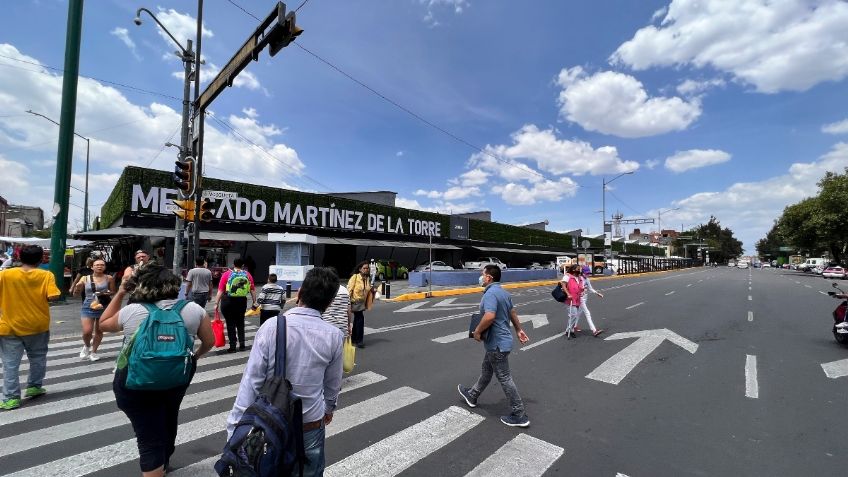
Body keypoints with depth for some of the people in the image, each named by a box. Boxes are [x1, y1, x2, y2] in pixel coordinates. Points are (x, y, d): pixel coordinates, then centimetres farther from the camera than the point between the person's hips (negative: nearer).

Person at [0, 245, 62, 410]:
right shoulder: (46, 275, -9)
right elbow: (53, 296, -17)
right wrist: (41, 297, 5)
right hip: (38, 325, 0)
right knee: (37, 358, 19)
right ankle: (34, 387, 28)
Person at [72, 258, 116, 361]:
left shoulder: (109, 278, -2)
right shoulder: (85, 278, 0)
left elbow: (113, 292, 7)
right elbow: (76, 294, 5)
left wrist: (107, 293, -14)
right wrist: (77, 287, -15)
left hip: (104, 307, 0)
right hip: (88, 307, 0)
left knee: (99, 331, 8)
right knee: (87, 332, -6)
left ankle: (93, 352, 26)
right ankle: (87, 346, 26)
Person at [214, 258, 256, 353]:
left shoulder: (226, 274, -4)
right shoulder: (248, 275, 1)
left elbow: (220, 291, -9)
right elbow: (253, 290, -1)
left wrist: (216, 303, -6)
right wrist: (254, 302, 5)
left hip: (228, 302, -2)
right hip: (242, 301, 2)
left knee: (230, 324, 7)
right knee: (240, 323, 17)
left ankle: (232, 347, 11)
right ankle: (242, 344, 14)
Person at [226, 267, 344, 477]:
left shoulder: (272, 326, -18)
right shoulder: (334, 336, -12)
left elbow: (252, 380, -15)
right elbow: (333, 384, 2)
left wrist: (234, 429, -5)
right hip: (311, 426, 1)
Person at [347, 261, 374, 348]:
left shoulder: (367, 279, 7)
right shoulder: (355, 277, -11)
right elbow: (349, 289, -14)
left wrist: (372, 289, -5)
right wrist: (349, 301, -20)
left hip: (362, 303, 7)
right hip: (355, 302, -7)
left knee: (357, 320, 16)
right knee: (360, 320, -10)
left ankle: (354, 339, 30)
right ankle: (359, 341, -1)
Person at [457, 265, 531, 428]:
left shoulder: (490, 293, -24)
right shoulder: (503, 292, 8)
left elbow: (489, 316, -37)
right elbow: (513, 312, 18)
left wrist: (477, 331, -22)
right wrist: (519, 330, 27)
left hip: (497, 343, -10)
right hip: (499, 341, 10)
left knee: (504, 378, 1)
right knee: (486, 370, 24)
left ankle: (519, 415, 13)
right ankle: (472, 396, 42)